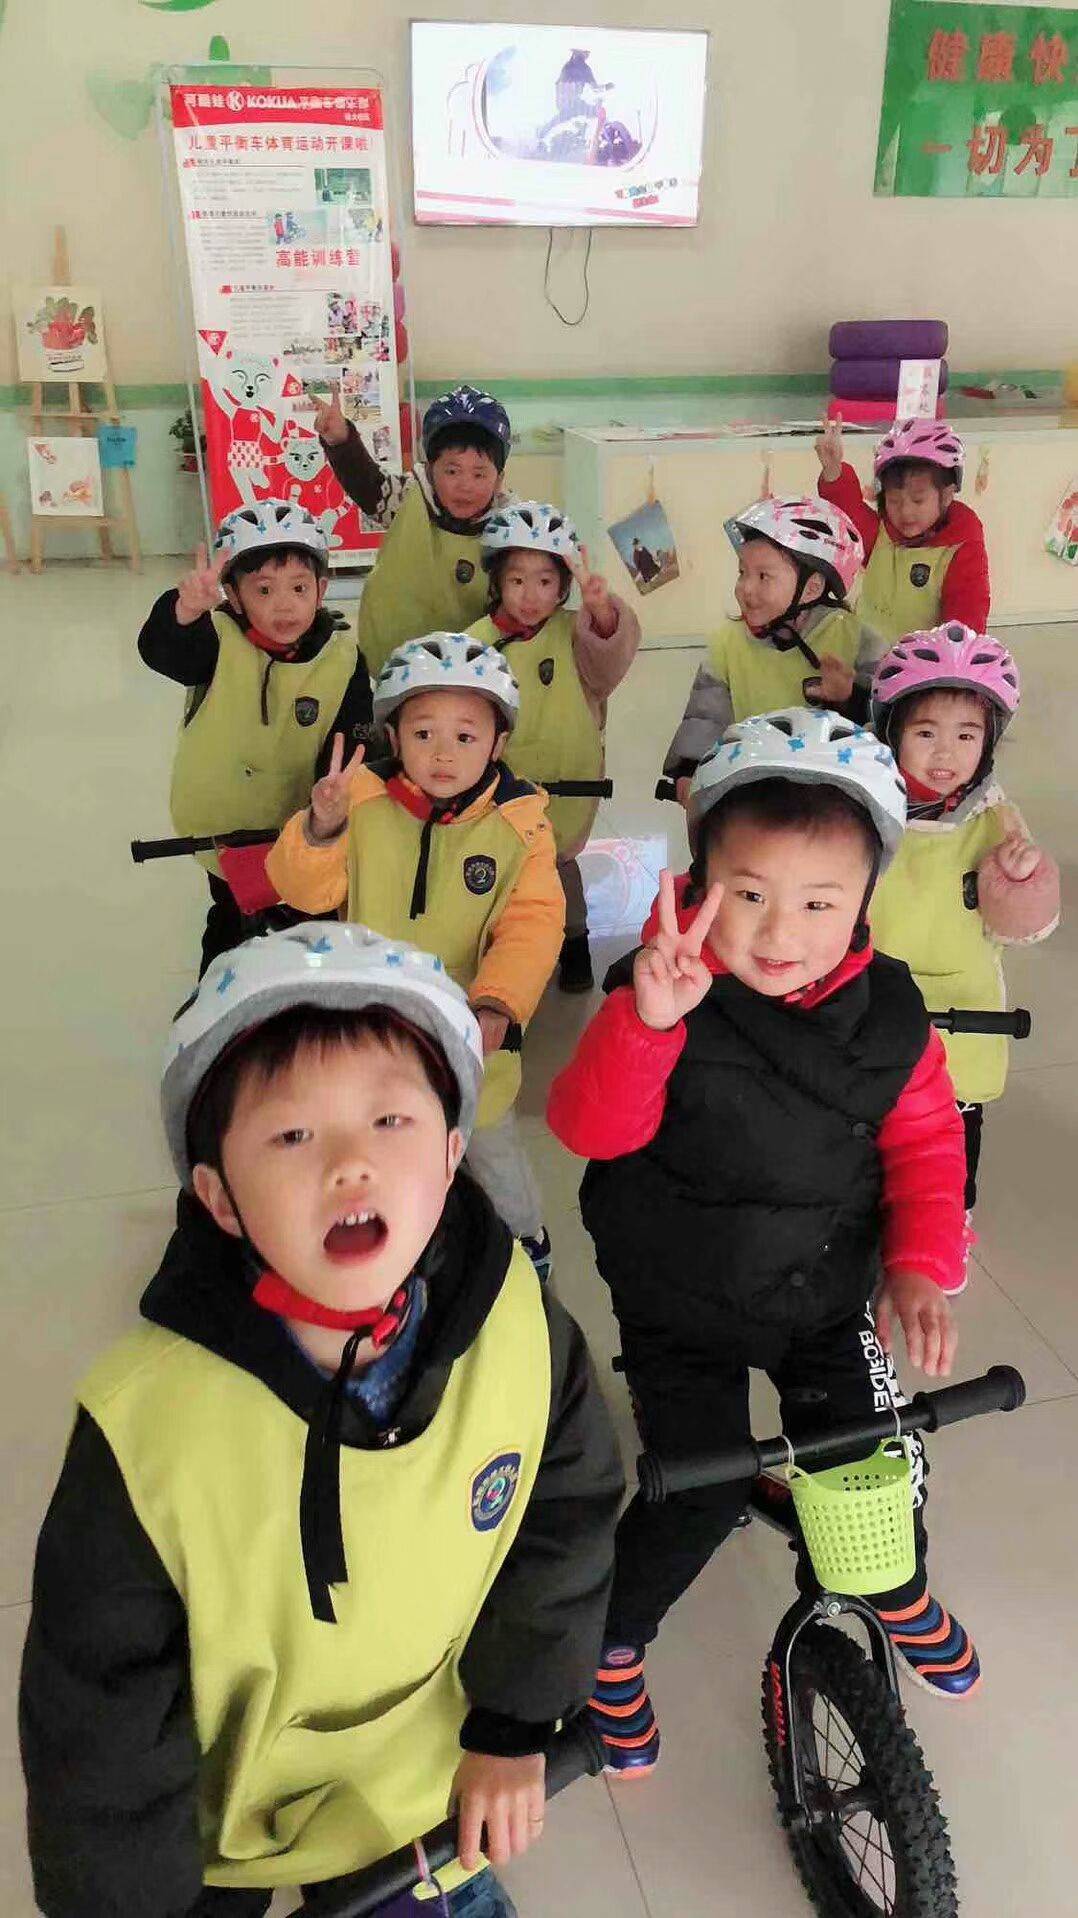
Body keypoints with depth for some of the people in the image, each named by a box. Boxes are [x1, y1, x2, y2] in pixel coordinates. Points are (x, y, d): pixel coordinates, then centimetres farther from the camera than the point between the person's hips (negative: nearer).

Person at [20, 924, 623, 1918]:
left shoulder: (520, 1324, -25)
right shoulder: (146, 1429, -33)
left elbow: (567, 1509, -6)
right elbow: (98, 1724, -19)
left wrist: (512, 1721, -2)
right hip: (213, 1833, -2)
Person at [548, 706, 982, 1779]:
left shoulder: (887, 1015, -11)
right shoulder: (671, 1000, -23)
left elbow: (924, 1145, -1)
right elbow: (590, 1128, -35)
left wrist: (921, 1266, -13)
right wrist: (646, 1019, -51)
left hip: (828, 1303, 4)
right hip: (682, 1310, -3)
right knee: (699, 1494, -2)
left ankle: (900, 1589, 51)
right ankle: (612, 1644, 31)